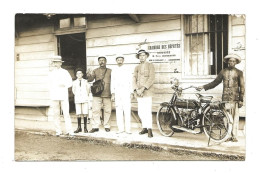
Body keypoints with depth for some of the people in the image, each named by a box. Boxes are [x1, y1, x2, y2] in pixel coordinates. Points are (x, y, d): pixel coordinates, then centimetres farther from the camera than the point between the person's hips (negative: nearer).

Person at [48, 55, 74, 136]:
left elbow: (70, 82, 6)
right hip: (54, 96, 3)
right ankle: (58, 131, 10)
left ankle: (69, 130, -5)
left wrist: (64, 85, -12)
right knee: (56, 114, 3)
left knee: (66, 113, -8)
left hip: (64, 96, -3)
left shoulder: (65, 72, 5)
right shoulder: (51, 73, 14)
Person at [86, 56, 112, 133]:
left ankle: (107, 126, 13)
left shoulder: (110, 71, 12)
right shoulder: (95, 71, 13)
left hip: (107, 94, 0)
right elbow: (90, 80, 3)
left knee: (107, 111, 2)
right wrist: (89, 75, -18)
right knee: (95, 110, -4)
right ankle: (95, 126, 1)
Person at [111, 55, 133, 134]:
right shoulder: (114, 71, 12)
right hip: (117, 92, 2)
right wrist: (113, 94, 3)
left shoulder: (127, 70, 8)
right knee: (118, 110, 2)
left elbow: (130, 82, 6)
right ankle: (120, 128, 8)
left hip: (126, 92, -2)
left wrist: (131, 93, 0)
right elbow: (112, 83, 10)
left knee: (127, 110, -6)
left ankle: (128, 129, -1)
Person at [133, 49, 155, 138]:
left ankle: (149, 130, 0)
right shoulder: (137, 67, 18)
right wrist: (137, 90, -8)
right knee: (140, 112, 8)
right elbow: (134, 79, 8)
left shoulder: (150, 66, 4)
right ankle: (144, 127, 22)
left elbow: (151, 79, -7)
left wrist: (143, 88, -14)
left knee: (147, 111, -9)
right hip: (139, 93, 5)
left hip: (147, 92, -5)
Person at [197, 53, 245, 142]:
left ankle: (234, 136, 2)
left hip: (235, 98, -2)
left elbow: (242, 87, 6)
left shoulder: (239, 73, 7)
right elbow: (215, 82, 15)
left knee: (235, 117, -4)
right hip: (225, 98, 2)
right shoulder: (223, 72, 13)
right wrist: (204, 87, 7)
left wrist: (241, 100, -1)